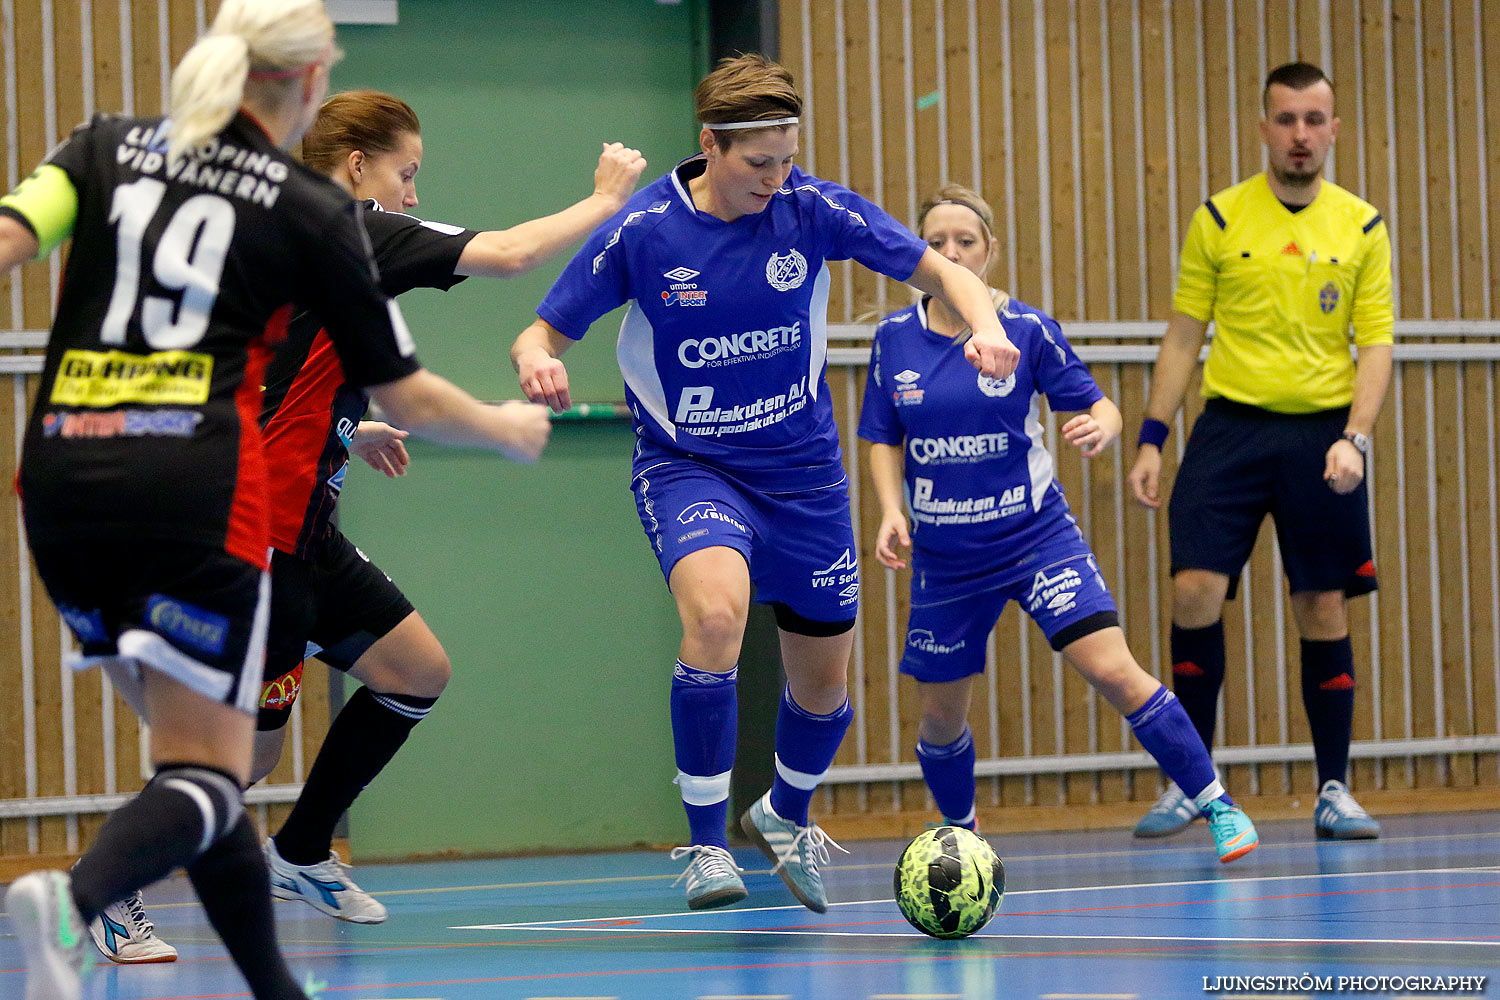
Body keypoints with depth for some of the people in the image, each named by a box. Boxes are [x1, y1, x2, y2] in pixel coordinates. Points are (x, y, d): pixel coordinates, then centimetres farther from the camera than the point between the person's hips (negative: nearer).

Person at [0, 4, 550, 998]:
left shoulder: (107, 147, 14)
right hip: (196, 482, -5)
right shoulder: (314, 210, 6)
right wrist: (509, 430, 30)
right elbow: (407, 397, 12)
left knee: (190, 738, 18)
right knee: (208, 773, -3)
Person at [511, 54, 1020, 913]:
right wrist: (537, 362, -30)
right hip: (687, 465, -3)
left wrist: (985, 325, -25)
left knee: (825, 681, 10)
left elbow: (942, 271, -4)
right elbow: (544, 334, -6)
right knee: (715, 611, -33)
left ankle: (785, 815, 45)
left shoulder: (811, 208, -11)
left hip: (801, 469, 3)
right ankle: (706, 843, -20)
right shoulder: (641, 230, -15)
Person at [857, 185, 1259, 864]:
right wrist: (891, 511, -10)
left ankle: (1217, 806, -9)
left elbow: (1101, 405, -6)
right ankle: (960, 835, 39)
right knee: (941, 712, 11)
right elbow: (884, 441, 7)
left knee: (1113, 670, -17)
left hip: (1037, 535, -3)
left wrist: (1100, 426, -29)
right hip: (945, 554, 3)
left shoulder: (1028, 329, -9)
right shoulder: (895, 338, -2)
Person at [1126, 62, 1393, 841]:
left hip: (1321, 433, 0)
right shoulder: (1218, 220, 4)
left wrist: (1355, 437, -13)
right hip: (1231, 425, 0)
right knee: (1195, 591, -11)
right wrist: (1151, 439, 2)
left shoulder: (1361, 228, 4)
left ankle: (1334, 792, 12)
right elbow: (1183, 335, 8)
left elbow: (1376, 342, 2)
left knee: (1323, 610, 3)